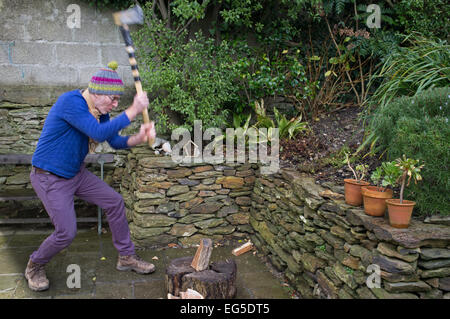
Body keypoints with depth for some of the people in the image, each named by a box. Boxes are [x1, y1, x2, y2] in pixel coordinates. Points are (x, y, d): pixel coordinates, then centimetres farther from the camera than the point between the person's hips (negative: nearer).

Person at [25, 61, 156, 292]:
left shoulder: (99, 110, -1)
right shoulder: (71, 101, -28)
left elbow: (115, 141, 0)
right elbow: (99, 132, -36)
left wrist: (137, 139, -20)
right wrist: (133, 111, -33)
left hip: (76, 173, 9)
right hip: (49, 178, -8)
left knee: (115, 202, 7)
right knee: (66, 232, -10)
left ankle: (126, 257, 24)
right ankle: (34, 267, 21)